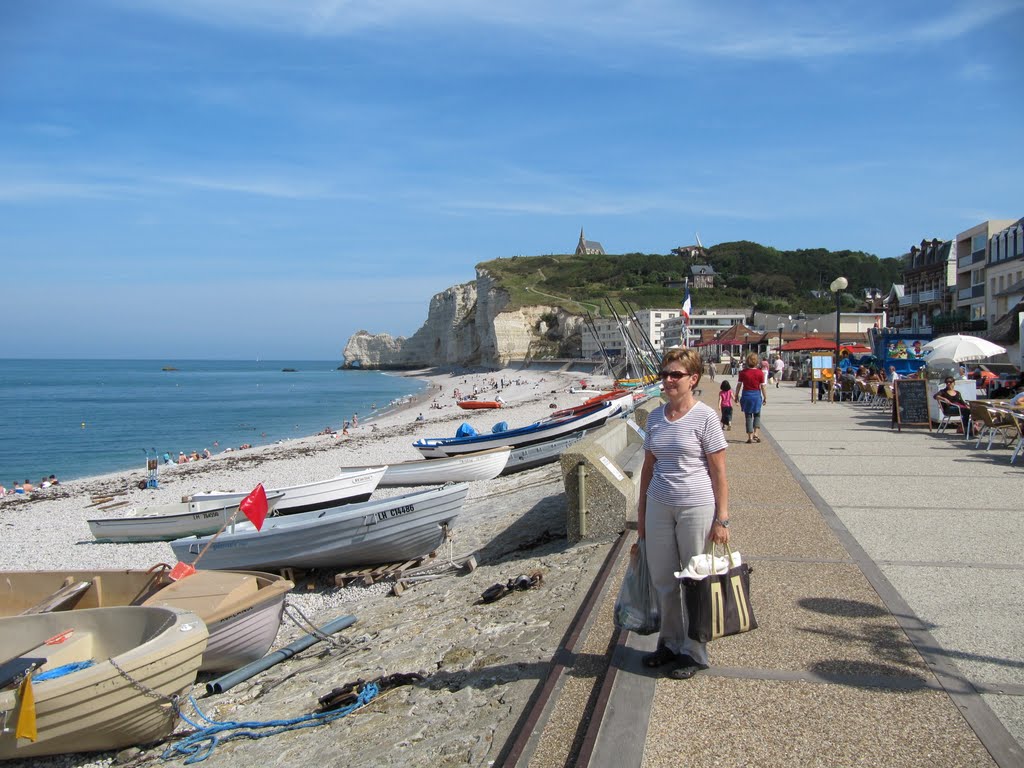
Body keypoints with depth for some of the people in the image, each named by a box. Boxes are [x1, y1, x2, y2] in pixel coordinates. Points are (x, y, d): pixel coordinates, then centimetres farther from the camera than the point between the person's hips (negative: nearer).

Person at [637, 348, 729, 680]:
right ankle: (670, 643, 33)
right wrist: (641, 511, 14)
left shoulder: (704, 417, -9)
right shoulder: (655, 417, 7)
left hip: (697, 508, -5)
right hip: (659, 506, 5)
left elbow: (719, 473, -9)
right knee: (662, 580, 14)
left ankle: (694, 653, 23)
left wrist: (721, 518, -11)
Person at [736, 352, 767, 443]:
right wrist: (765, 397, 5)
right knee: (757, 415, 16)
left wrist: (737, 395, 10)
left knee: (748, 416, 7)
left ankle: (750, 436, 5)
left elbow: (739, 385, -1)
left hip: (746, 395, 0)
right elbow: (763, 386, -4)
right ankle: (756, 433, 0)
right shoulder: (760, 372, -7)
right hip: (757, 395, 0)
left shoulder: (743, 372, -5)